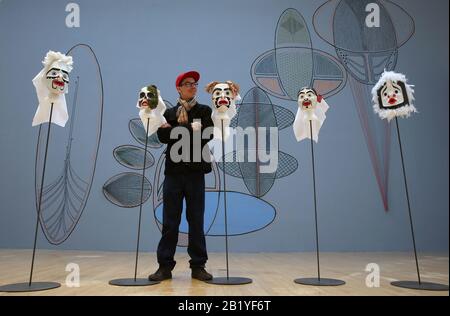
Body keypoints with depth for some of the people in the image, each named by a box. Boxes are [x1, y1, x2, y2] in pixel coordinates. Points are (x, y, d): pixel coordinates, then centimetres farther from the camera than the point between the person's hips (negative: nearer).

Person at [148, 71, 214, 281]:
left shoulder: (204, 111, 10)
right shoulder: (169, 113, 13)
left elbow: (207, 135, -8)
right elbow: (163, 136, -4)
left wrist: (178, 130, -7)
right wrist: (190, 130, -12)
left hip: (196, 171, -1)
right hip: (173, 171, 1)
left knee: (196, 220, 4)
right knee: (170, 221, 3)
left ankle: (198, 266, 13)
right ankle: (165, 266, 11)